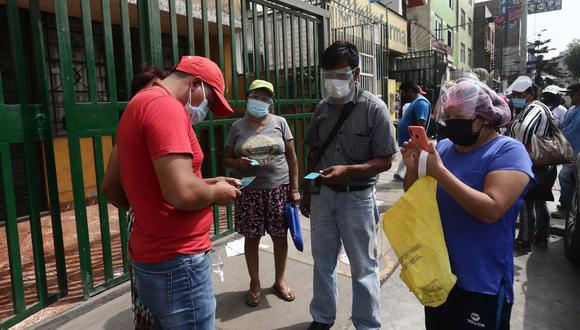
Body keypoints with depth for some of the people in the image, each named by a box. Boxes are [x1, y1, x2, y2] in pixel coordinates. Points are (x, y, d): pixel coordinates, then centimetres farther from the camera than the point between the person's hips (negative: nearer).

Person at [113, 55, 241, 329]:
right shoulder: (165, 106, -19)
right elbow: (182, 193, -29)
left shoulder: (141, 104, 14)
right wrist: (216, 193, -10)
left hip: (153, 257, 10)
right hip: (176, 263, -10)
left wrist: (208, 183, 12)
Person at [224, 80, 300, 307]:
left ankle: (280, 280, 31)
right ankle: (255, 284, 27)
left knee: (280, 236, 9)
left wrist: (294, 188, 0)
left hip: (278, 189, 0)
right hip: (249, 192, 0)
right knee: (252, 238, 8)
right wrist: (238, 163, -16)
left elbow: (291, 157, 4)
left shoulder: (279, 122, 2)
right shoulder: (237, 126, 3)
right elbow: (227, 158, 8)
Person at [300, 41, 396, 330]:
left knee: (363, 267, 10)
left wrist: (348, 170, -26)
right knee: (323, 261, 17)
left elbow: (385, 161, -12)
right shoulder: (322, 108, 3)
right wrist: (307, 192, 13)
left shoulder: (374, 108, -12)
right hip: (323, 195, 5)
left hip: (357, 198, -4)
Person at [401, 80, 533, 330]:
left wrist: (440, 173, -29)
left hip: (482, 282, -5)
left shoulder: (508, 151, -15)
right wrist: (413, 170, -13)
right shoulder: (443, 146, 2)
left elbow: (491, 210, -28)